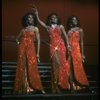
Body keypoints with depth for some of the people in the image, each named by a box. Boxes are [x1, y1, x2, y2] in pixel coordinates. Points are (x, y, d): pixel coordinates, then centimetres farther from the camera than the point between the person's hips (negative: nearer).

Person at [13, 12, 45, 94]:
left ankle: (36, 88, -6)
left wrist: (38, 53, -6)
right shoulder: (23, 29, 16)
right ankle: (23, 88, 5)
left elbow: (38, 41, 1)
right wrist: (19, 43, 6)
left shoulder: (35, 28, 7)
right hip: (22, 49, 3)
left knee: (32, 68, -10)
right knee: (22, 68, 0)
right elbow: (17, 39, 28)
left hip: (31, 49, -3)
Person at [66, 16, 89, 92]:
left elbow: (81, 42, 3)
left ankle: (79, 85, 5)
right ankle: (72, 85, 6)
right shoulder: (69, 30, 13)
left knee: (77, 67, -5)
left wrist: (82, 54, -3)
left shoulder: (80, 30, 7)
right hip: (69, 50, 3)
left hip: (76, 50, -2)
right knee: (70, 68, 0)